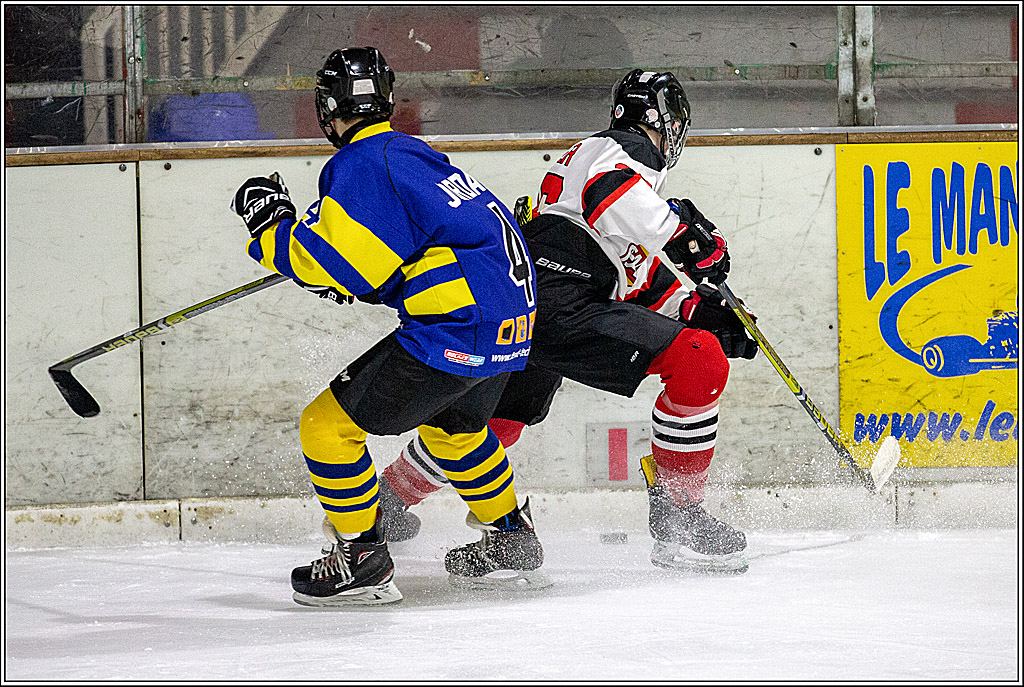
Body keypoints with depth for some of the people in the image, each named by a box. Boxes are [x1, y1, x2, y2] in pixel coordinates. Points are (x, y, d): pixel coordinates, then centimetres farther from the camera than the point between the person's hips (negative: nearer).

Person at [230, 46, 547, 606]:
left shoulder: (361, 165, -11)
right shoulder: (412, 153, 18)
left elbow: (333, 264, -18)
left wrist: (271, 225, -5)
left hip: (456, 333, -10)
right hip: (512, 320, 10)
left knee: (329, 425, -2)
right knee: (453, 425, 37)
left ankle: (362, 560, 2)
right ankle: (510, 539, 47)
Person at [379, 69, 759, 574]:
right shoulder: (626, 149, 2)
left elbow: (645, 282, 30)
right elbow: (609, 194, -23)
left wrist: (705, 312, 19)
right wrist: (688, 237, -22)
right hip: (558, 305, -10)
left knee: (500, 417, 33)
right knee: (700, 363, -14)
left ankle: (393, 495, 49)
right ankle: (676, 517, -10)